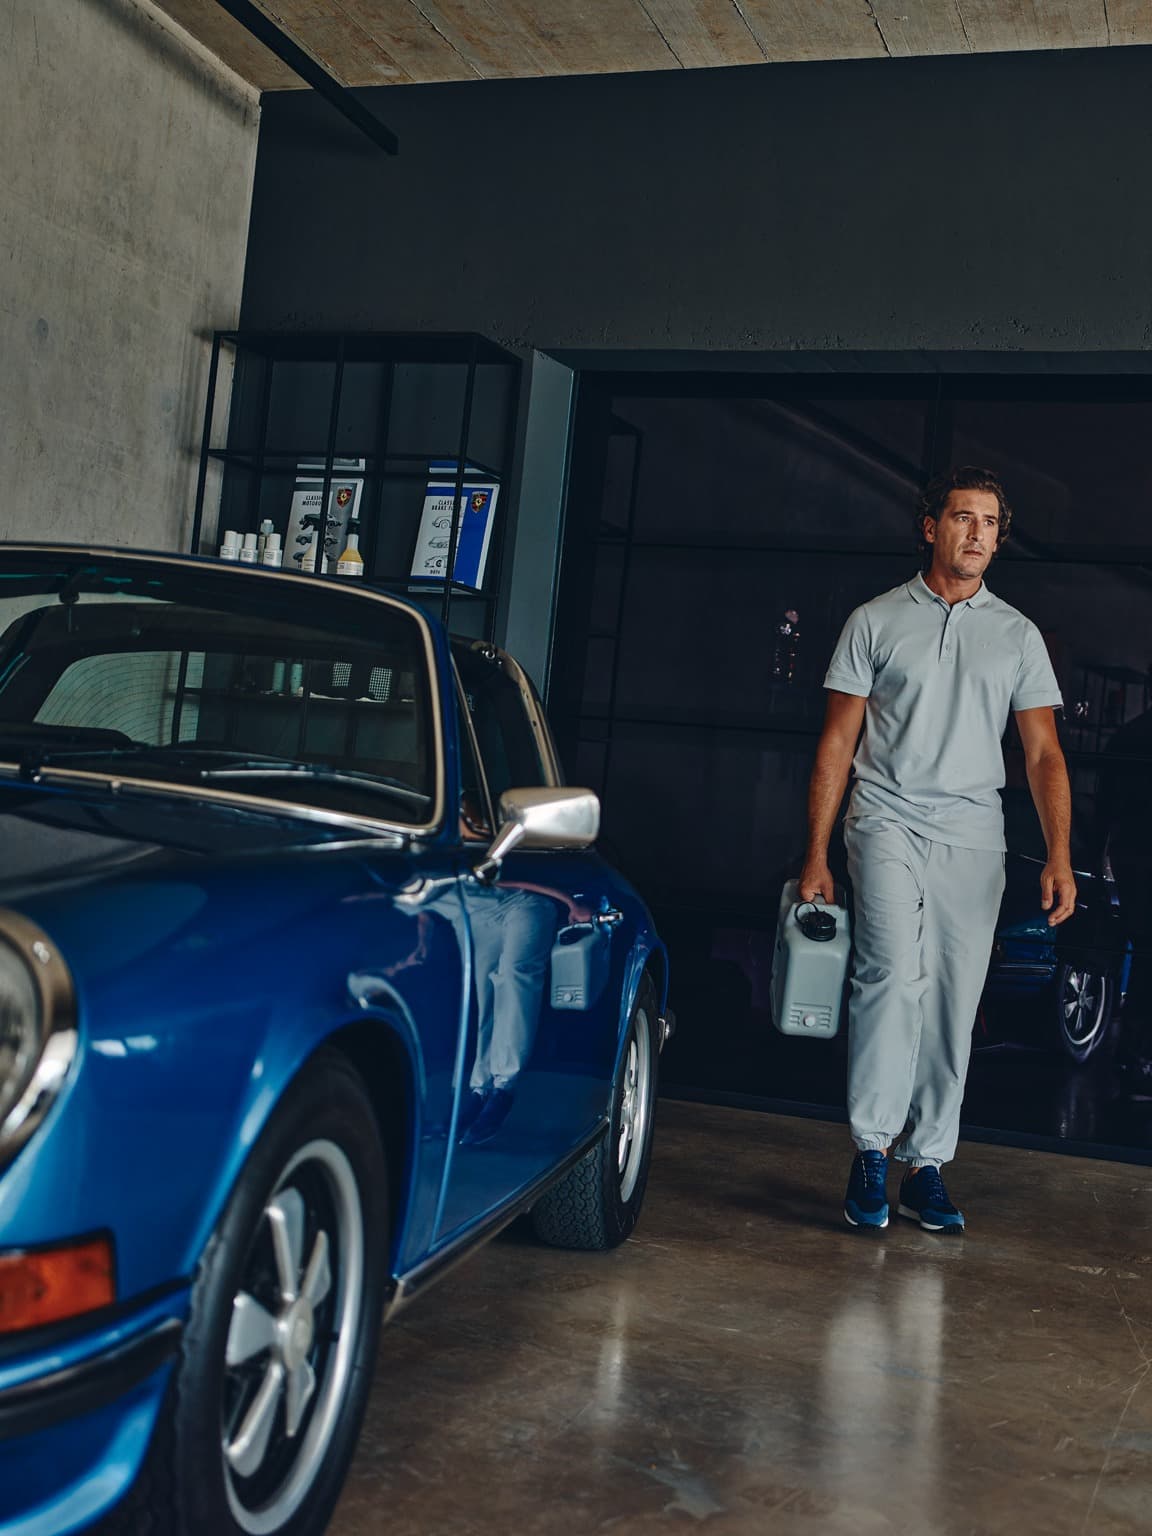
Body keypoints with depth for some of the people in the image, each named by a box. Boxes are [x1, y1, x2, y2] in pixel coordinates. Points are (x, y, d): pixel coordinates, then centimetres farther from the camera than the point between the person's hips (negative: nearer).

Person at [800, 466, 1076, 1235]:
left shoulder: (1018, 635, 12)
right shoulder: (876, 621, 7)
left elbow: (1043, 752, 8)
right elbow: (838, 741, 6)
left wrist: (1059, 855, -6)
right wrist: (817, 854, 0)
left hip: (973, 835, 3)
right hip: (889, 820, -2)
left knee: (954, 1005, 2)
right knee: (895, 974, -20)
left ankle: (927, 1164, 11)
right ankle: (872, 1152, -13)